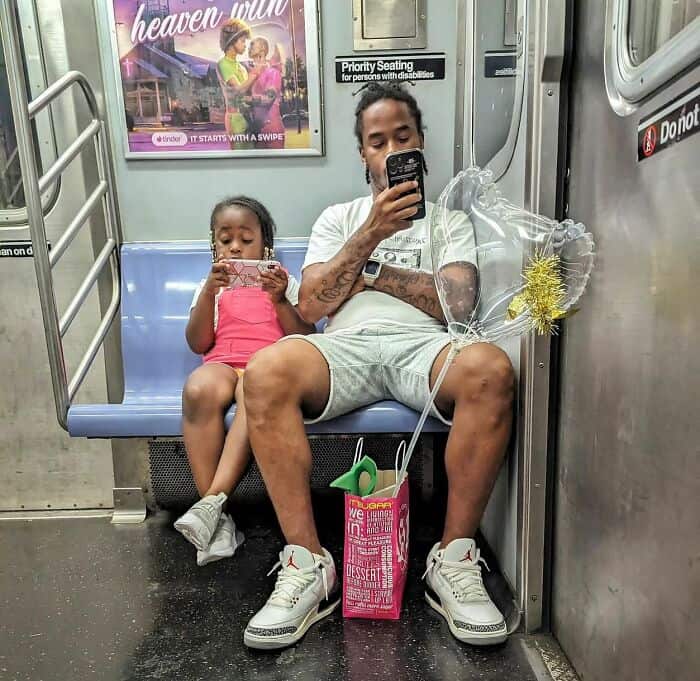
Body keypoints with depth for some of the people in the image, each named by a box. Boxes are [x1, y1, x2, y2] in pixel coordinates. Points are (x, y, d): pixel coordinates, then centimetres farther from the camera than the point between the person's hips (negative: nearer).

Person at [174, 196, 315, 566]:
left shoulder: (284, 283, 23)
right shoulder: (211, 286, 26)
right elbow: (198, 344, 10)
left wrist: (280, 300, -7)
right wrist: (209, 292, -3)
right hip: (222, 364, 2)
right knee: (198, 389, -36)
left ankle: (213, 500, -35)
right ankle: (218, 517, -31)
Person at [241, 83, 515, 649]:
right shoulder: (339, 217, 26)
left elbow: (457, 301, 4)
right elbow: (311, 307, 8)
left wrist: (370, 268, 5)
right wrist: (371, 233, -1)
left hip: (423, 345, 0)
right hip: (348, 347, 1)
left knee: (490, 369, -35)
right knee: (267, 372, -31)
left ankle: (453, 562, -17)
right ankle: (309, 567, -17)